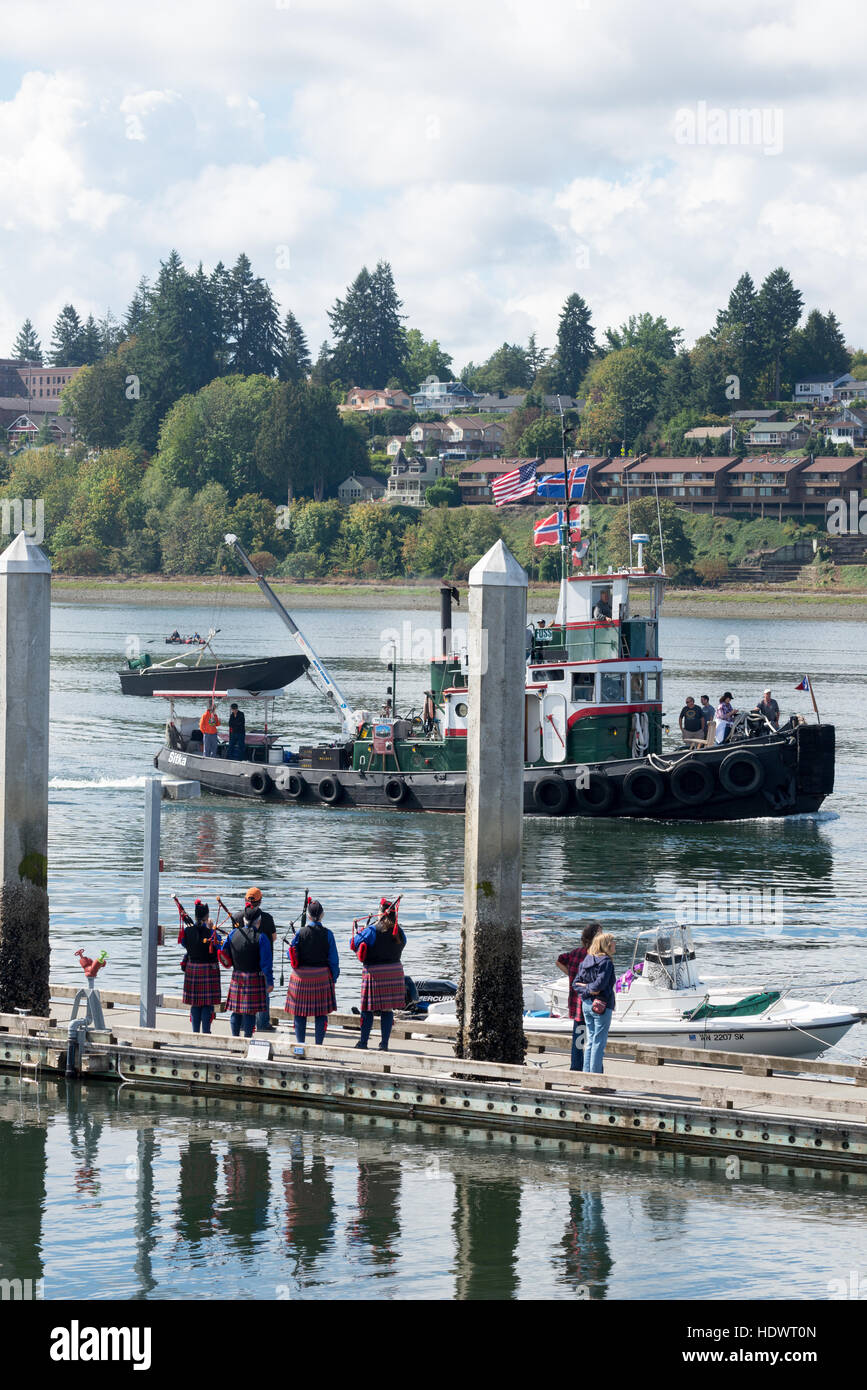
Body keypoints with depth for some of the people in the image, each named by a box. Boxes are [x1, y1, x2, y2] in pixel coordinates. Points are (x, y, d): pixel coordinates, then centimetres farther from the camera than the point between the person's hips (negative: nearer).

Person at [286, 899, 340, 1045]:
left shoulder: (300, 933, -7)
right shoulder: (327, 934, -5)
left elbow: (290, 954, 3)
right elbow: (333, 960, -2)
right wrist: (334, 978, 9)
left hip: (301, 975, 0)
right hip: (322, 976, 0)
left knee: (300, 1012, 8)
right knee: (321, 1012, 6)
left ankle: (300, 1043, 10)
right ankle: (319, 1043, 6)